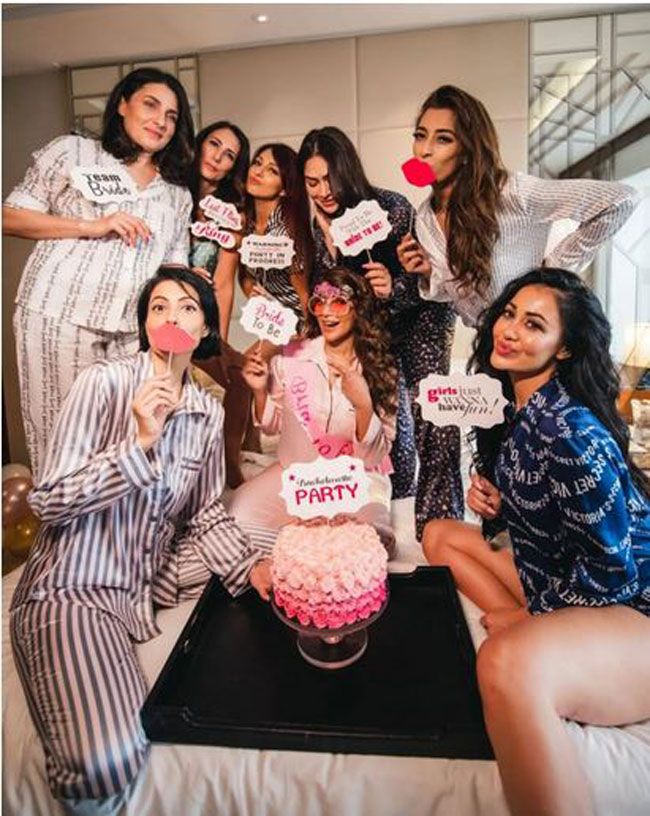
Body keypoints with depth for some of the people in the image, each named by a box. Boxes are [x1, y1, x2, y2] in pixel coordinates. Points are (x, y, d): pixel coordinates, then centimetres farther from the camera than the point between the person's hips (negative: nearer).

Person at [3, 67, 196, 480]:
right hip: (58, 317, -2)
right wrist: (91, 227, -7)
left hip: (133, 333, 3)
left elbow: (174, 264, 19)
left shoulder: (178, 194, 19)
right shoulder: (73, 152, 9)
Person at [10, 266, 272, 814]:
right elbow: (48, 501, -14)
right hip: (74, 586, -5)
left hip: (151, 579, 6)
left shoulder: (210, 412, 4)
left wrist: (252, 565, -9)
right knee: (106, 766, -21)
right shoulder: (105, 382, -12)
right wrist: (140, 443, -25)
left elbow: (206, 513, 8)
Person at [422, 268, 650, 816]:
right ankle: (532, 638, 4)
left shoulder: (570, 429, -22)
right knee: (441, 534, 14)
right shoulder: (521, 409, 4)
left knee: (507, 665, -40)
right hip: (557, 579, 10)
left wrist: (528, 616, -8)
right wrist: (498, 503, -1)